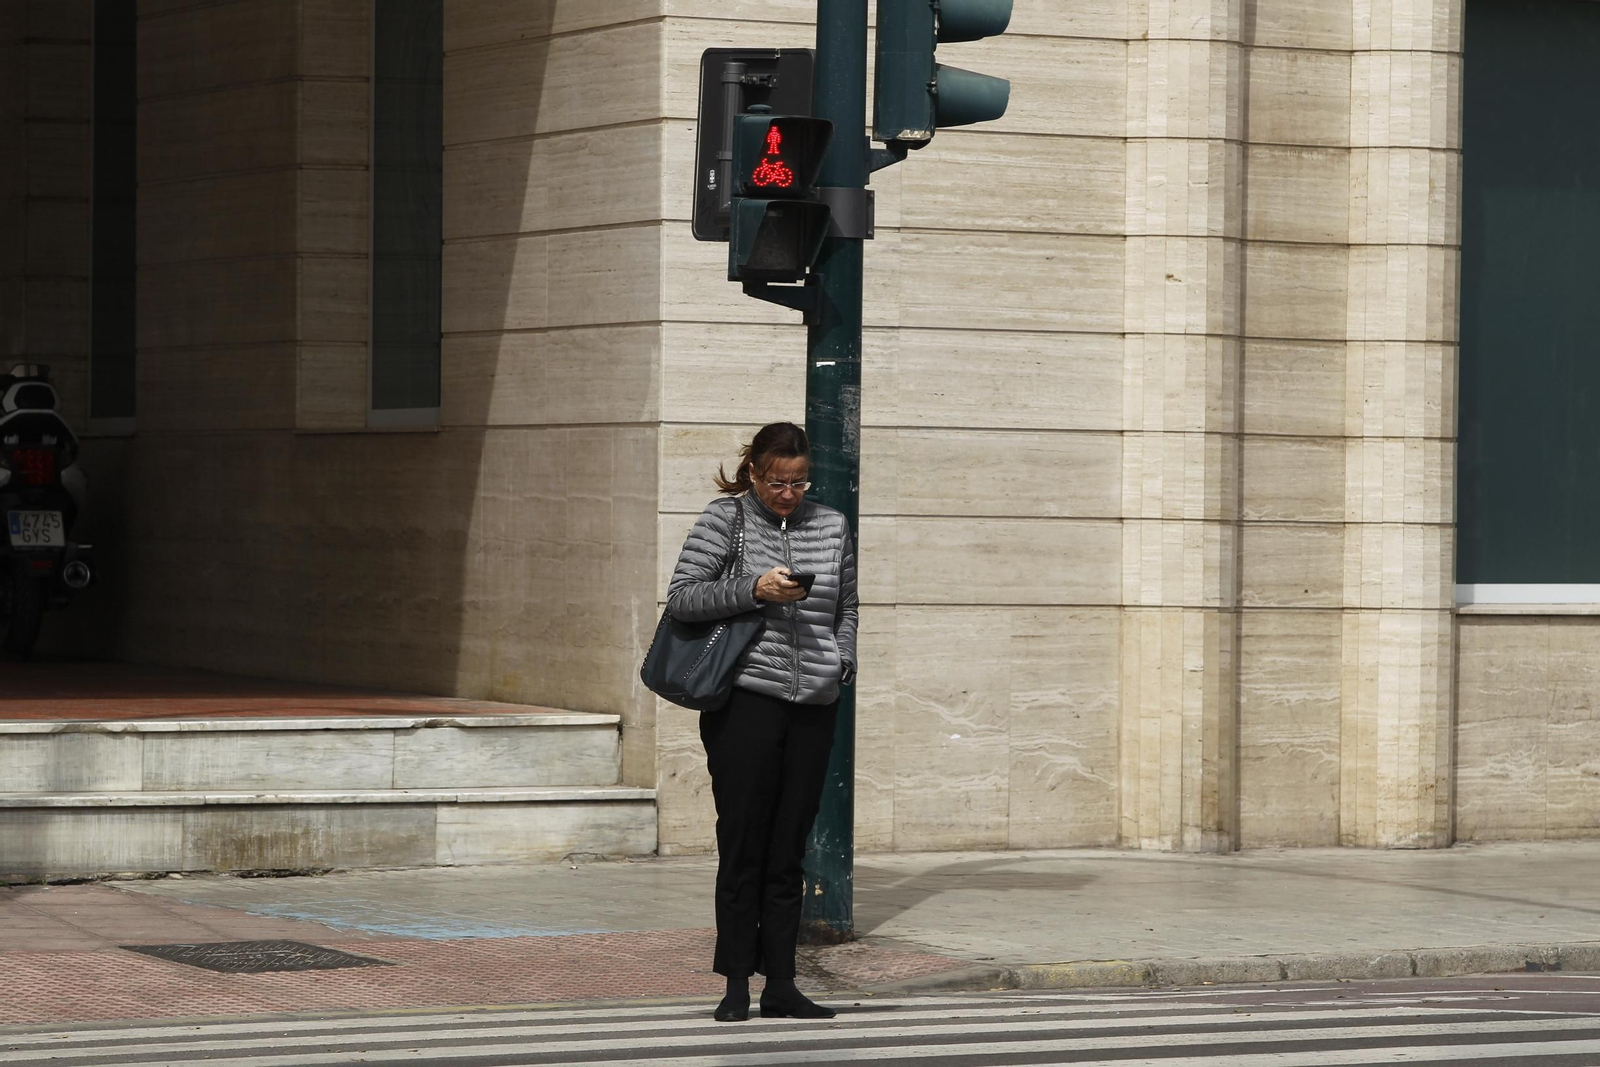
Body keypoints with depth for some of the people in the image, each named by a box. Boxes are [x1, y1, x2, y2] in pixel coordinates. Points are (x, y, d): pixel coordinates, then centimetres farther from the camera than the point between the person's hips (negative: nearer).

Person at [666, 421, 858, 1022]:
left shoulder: (831, 526, 13)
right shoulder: (724, 519, 1)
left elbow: (846, 607, 22)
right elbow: (681, 598, -4)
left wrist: (843, 660, 4)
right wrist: (753, 590, -15)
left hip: (814, 706, 4)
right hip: (745, 701, -4)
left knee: (788, 852, 6)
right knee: (742, 847, -2)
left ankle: (781, 985, 10)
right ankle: (736, 985, 4)